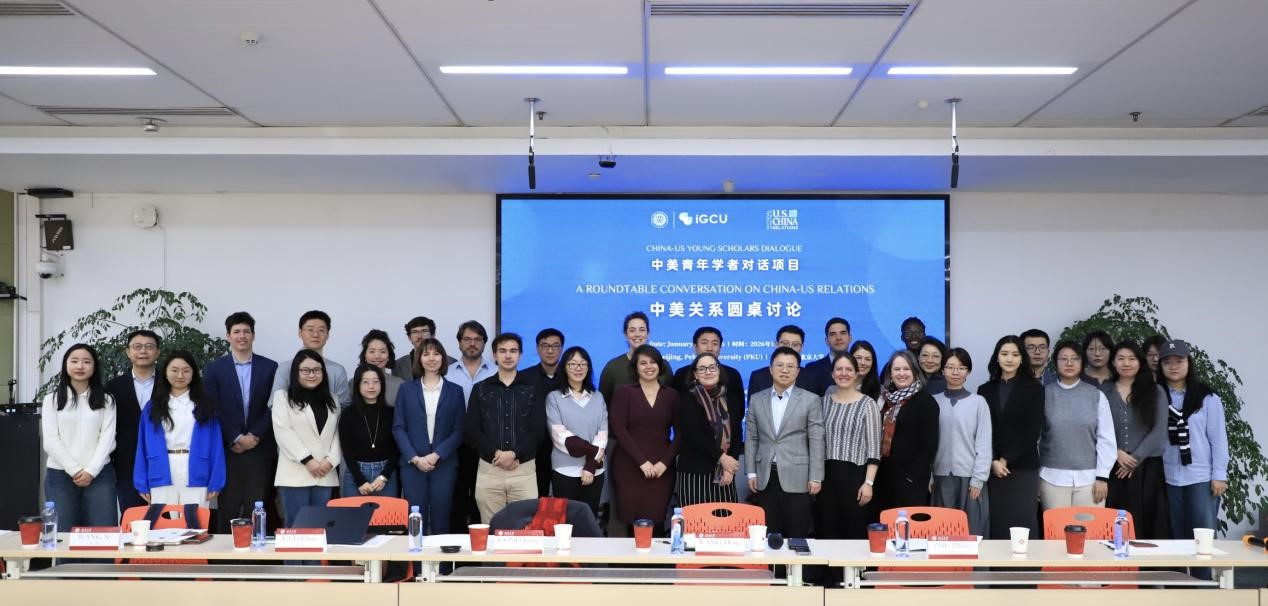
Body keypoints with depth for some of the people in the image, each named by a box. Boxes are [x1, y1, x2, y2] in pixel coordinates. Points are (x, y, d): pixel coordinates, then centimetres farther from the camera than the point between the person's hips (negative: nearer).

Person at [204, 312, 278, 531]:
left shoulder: (270, 367, 7)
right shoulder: (214, 369, 6)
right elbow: (213, 410, -1)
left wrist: (255, 436, -8)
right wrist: (236, 439, -9)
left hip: (261, 450, 0)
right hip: (227, 450, 0)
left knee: (257, 509, 0)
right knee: (227, 509, 1)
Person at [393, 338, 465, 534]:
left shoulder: (455, 390, 7)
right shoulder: (406, 389, 7)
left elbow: (459, 430, 2)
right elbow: (398, 427, 2)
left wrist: (436, 455, -10)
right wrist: (415, 458, -9)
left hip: (444, 464, 0)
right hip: (412, 464, 0)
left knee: (441, 521, 1)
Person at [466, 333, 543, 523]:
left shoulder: (532, 389, 7)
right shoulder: (480, 389, 8)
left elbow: (538, 431, -1)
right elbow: (471, 431, 2)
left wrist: (514, 454, -14)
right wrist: (496, 453, -12)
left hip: (524, 469, -1)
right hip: (489, 469, 1)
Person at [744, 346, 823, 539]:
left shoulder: (810, 400, 1)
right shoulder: (756, 399, 9)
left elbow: (816, 441, -2)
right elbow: (751, 438, 10)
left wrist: (815, 477, -6)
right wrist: (751, 473, 4)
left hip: (796, 478, -2)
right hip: (765, 478, 2)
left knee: (797, 536, 2)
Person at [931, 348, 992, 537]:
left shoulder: (978, 402, 1)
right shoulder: (934, 402, 5)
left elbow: (984, 443, 0)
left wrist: (978, 479, -5)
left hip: (969, 477, -1)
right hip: (941, 476, 2)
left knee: (971, 531, 0)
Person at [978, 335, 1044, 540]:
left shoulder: (1034, 388, 3)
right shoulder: (985, 390, 10)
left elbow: (1033, 430, -3)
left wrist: (1007, 460, -9)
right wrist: (993, 461, -8)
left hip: (1023, 467, -2)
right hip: (991, 468, 2)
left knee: (1022, 522, -3)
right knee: (995, 522, 0)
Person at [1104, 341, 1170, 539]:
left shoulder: (1155, 392, 6)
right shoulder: (1104, 391, 7)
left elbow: (1159, 431, -2)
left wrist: (1136, 459, -9)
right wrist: (1116, 452, -12)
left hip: (1147, 468, 0)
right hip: (1113, 469, 0)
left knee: (1145, 523, -1)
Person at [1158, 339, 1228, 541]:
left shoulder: (1207, 397, 0)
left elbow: (1218, 438, 0)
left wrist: (1219, 476, -5)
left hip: (1202, 478, -2)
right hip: (1170, 479, 2)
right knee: (1177, 536, 8)